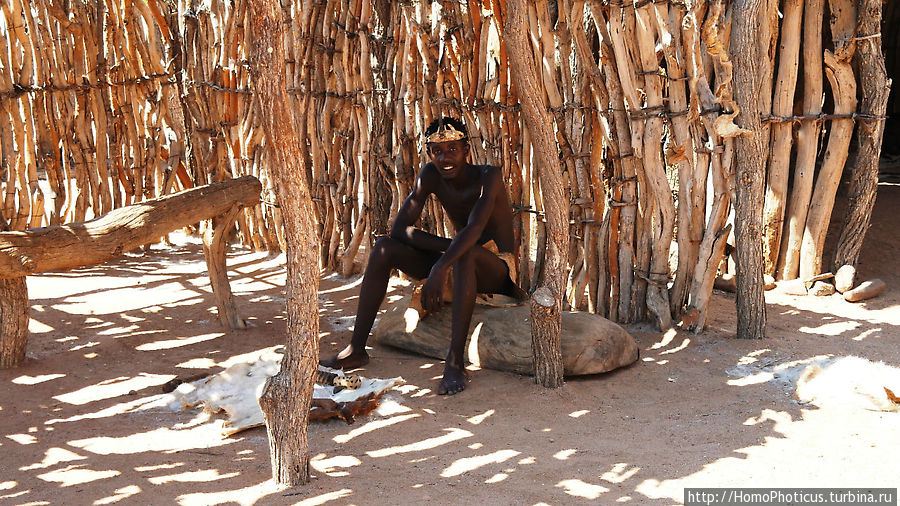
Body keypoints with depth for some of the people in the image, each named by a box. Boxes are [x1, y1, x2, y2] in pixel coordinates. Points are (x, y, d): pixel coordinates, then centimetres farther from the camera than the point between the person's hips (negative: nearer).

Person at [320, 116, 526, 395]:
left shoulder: (488, 176, -20)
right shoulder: (431, 175, -4)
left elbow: (474, 229, -37)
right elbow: (399, 228, -9)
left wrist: (441, 268, -49)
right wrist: (448, 246, -22)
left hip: (496, 268, -6)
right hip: (458, 263, 6)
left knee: (466, 254, -40)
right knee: (384, 248, -9)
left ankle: (455, 361, -40)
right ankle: (356, 348, -10)